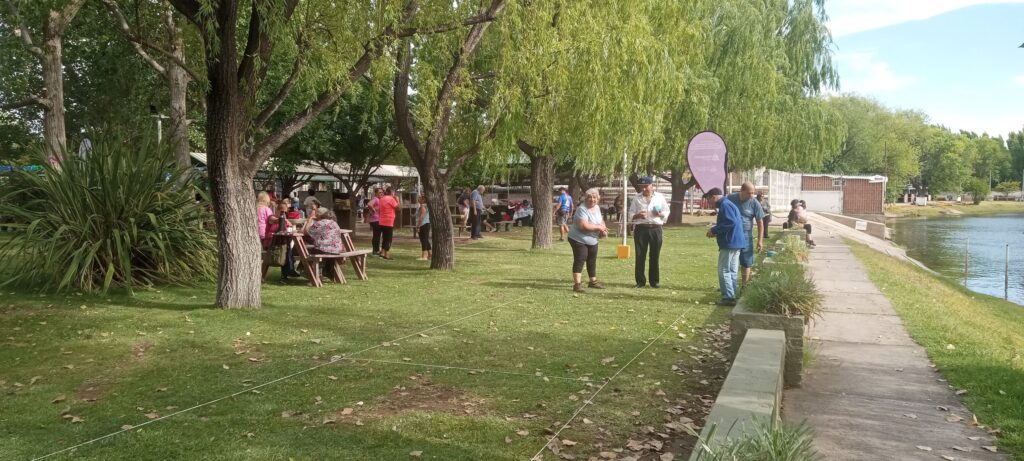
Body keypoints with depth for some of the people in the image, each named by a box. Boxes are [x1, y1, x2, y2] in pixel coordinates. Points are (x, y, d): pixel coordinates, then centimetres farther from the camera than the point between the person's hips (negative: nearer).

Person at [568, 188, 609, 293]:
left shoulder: (597, 208, 6)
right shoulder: (582, 209, -22)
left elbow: (601, 220, 21)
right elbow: (583, 225, -34)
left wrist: (603, 230, -2)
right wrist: (598, 227, -22)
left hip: (592, 241, 9)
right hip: (579, 240, -9)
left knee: (592, 261, 18)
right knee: (579, 260, -14)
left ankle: (593, 281, 32)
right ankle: (577, 284, -16)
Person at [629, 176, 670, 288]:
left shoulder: (660, 197, 9)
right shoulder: (637, 198, 8)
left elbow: (667, 212, 14)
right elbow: (631, 215, 8)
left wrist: (661, 214, -8)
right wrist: (638, 215, -13)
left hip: (656, 229, 0)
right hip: (641, 229, 0)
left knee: (655, 256, 2)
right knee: (640, 256, 0)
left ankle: (655, 281, 12)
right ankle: (640, 281, 8)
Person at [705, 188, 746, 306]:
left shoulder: (725, 205, -14)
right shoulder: (728, 204, 18)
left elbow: (731, 222, -25)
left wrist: (714, 230, -16)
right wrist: (716, 231, 13)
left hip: (729, 243, -10)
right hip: (736, 243, 10)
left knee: (724, 271, -6)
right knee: (732, 271, 13)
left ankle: (728, 297, -6)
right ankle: (731, 295, 18)